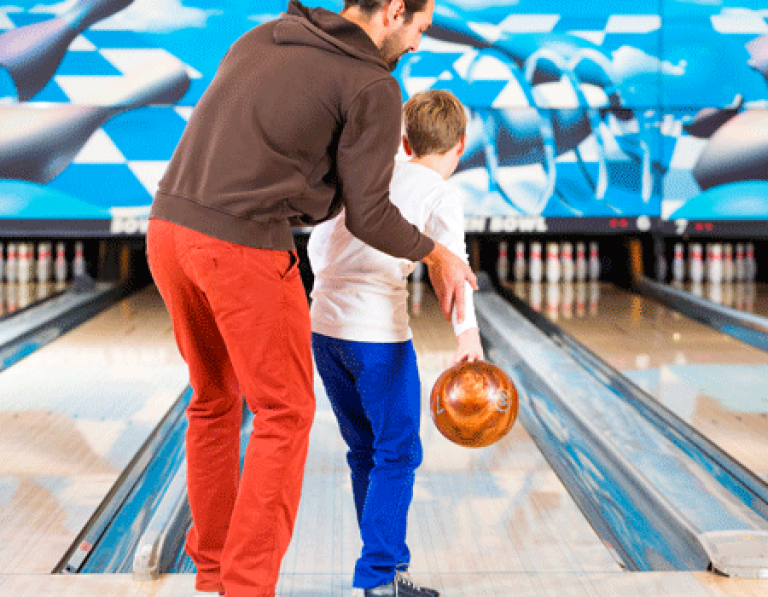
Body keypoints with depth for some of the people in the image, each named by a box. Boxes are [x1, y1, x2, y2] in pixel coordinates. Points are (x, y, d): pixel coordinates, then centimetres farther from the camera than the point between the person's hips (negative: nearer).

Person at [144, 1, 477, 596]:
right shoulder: (374, 88, -3)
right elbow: (368, 216, -2)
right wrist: (436, 255, 14)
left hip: (169, 227, 8)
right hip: (243, 250, -7)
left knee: (215, 399, 22)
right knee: (285, 414, 7)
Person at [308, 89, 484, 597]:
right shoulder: (441, 194, 0)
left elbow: (318, 244, 20)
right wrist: (469, 335, -20)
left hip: (325, 326, 7)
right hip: (378, 334, -7)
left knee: (365, 452, 15)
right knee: (397, 455, 1)